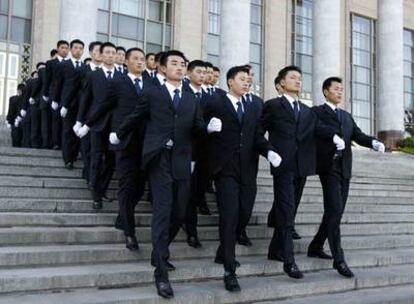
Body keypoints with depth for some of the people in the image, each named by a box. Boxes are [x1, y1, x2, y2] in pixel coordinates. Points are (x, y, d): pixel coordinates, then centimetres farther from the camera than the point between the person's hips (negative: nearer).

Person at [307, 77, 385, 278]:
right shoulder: (316, 112, 3)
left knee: (335, 212, 11)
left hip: (345, 168, 7)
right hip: (329, 167, -7)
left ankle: (315, 247, 25)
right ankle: (338, 259, -10)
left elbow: (358, 136, 8)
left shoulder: (347, 116, 21)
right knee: (335, 211, -12)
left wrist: (373, 142, -10)